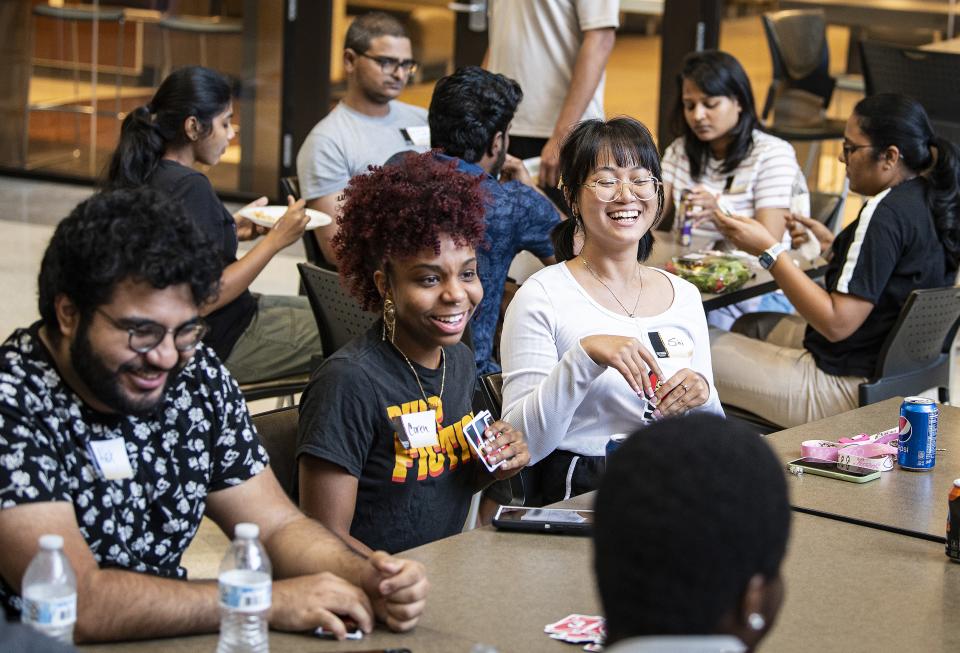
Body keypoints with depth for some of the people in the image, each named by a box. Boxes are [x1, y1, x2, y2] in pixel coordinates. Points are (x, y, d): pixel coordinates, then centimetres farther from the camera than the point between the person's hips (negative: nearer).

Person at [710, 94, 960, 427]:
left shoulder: (886, 212, -24)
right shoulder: (930, 199, 5)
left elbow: (837, 324, -25)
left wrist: (769, 250, -20)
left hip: (846, 388, -11)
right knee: (750, 325, 29)